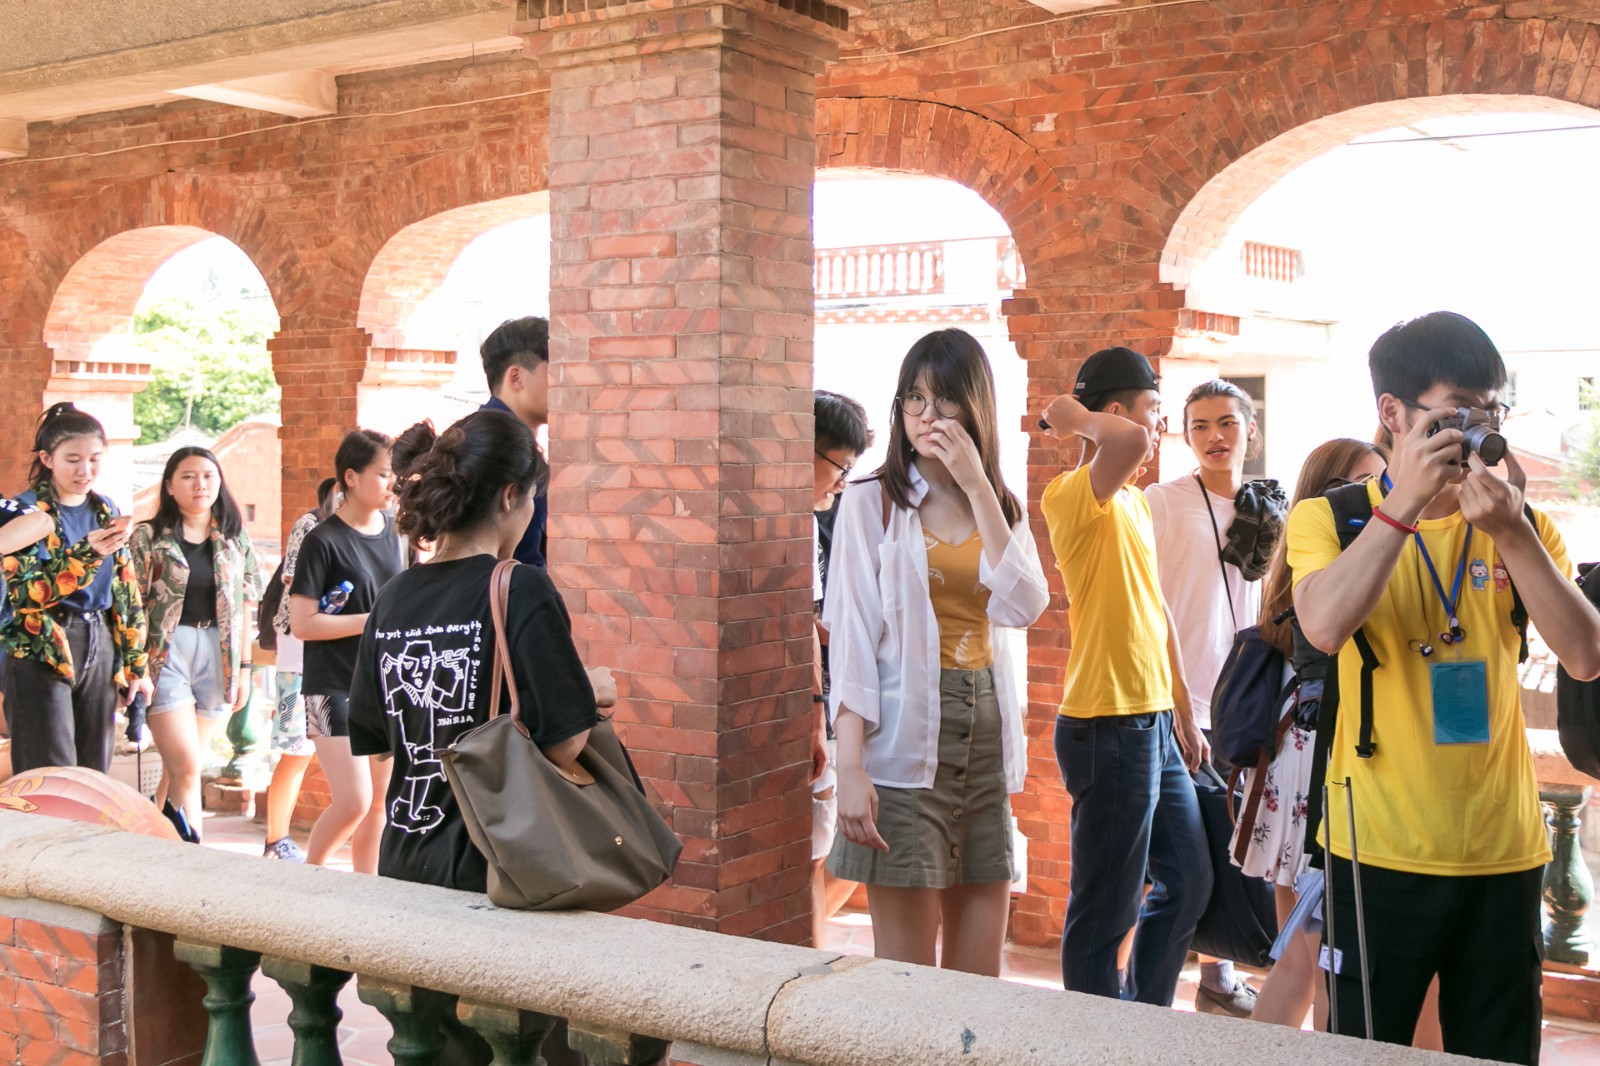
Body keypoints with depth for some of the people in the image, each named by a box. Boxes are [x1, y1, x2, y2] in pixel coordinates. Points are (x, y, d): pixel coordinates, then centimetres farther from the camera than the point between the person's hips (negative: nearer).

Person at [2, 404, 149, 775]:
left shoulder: (107, 511, 11)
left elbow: (127, 593, 14)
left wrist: (136, 665, 11)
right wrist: (86, 554, -30)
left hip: (101, 649, 5)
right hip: (43, 653, -5)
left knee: (94, 777, 7)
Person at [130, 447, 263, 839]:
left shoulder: (235, 539, 11)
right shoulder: (149, 537, 1)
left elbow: (244, 608, 11)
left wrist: (244, 668, 8)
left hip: (218, 657, 3)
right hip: (165, 655, -3)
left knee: (178, 769, 8)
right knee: (186, 768, -11)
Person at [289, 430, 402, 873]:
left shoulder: (390, 531, 8)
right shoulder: (323, 541, -11)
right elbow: (302, 623, -15)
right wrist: (376, 620, -18)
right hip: (334, 688, -6)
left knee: (381, 800, 9)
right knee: (353, 801, -11)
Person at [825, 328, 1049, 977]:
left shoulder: (1003, 508, 13)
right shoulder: (871, 504, 0)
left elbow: (1024, 607, -6)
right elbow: (851, 638, -6)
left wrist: (978, 489, -10)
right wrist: (850, 766, -15)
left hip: (987, 731, 4)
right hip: (905, 738, -4)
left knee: (979, 975, 8)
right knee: (907, 973, -1)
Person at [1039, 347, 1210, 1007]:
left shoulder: (1134, 501, 16)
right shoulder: (1078, 495, -14)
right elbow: (1132, 443, -36)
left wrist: (1183, 716, 20)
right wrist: (1073, 419, -17)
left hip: (1153, 724, 10)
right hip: (1108, 729, -10)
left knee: (1187, 884, 19)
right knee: (1104, 912, 0)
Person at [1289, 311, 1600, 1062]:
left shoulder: (1522, 527, 7)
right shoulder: (1331, 517, -3)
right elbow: (1325, 627, -23)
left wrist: (1511, 535, -18)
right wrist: (1405, 503, -23)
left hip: (1503, 852, 3)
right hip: (1382, 853, -3)